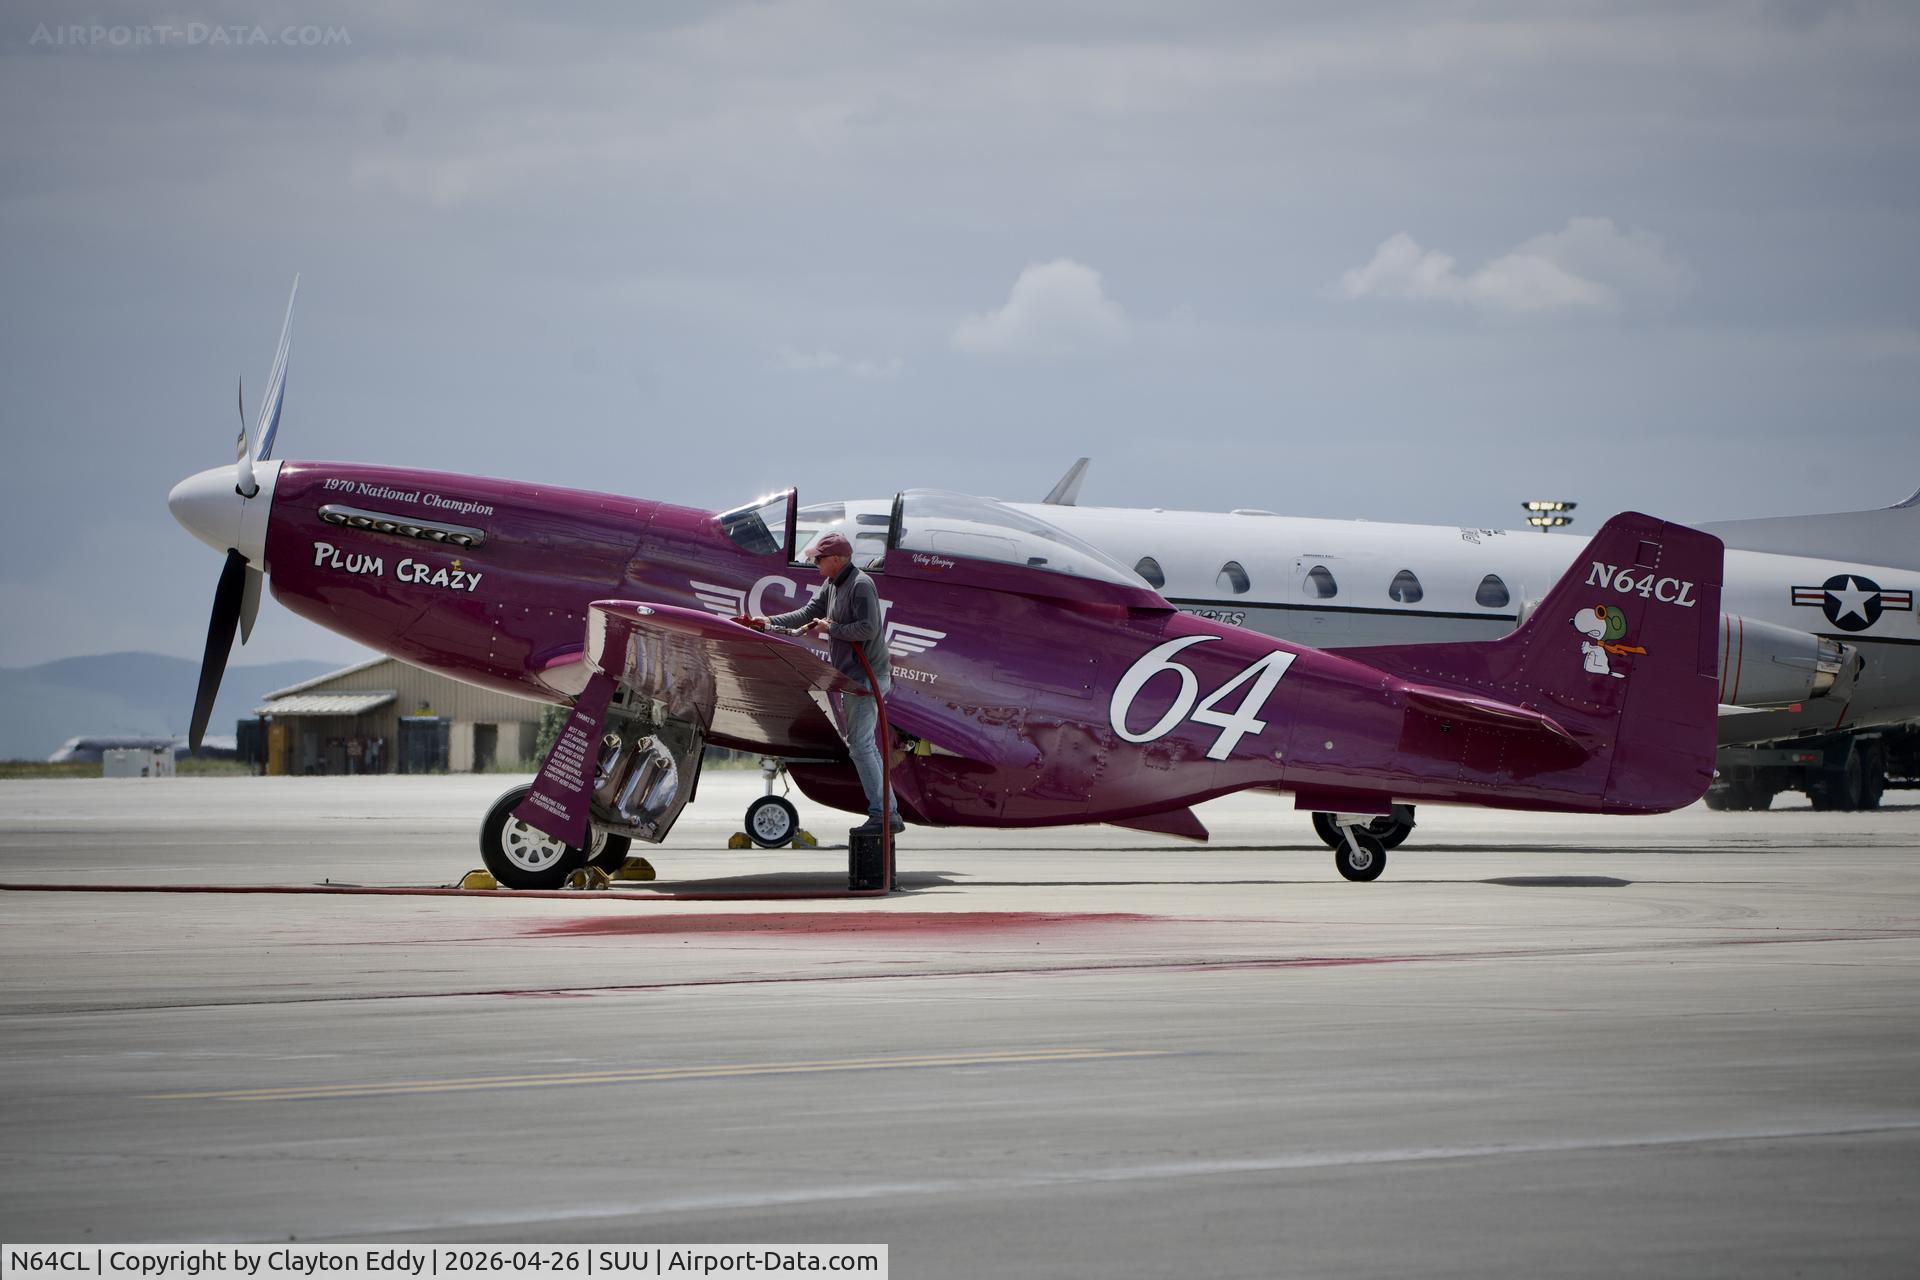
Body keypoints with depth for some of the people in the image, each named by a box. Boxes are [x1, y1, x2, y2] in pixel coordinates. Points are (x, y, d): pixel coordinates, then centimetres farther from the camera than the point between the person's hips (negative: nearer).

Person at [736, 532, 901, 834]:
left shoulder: (861, 585, -16)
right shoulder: (832, 586, 14)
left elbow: (867, 628, -24)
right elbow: (807, 614, 15)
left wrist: (830, 628, -13)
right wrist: (768, 622, 6)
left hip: (866, 678, -10)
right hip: (853, 677, 10)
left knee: (860, 745, -11)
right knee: (864, 745, 12)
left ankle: (881, 814, -9)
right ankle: (889, 812, 15)